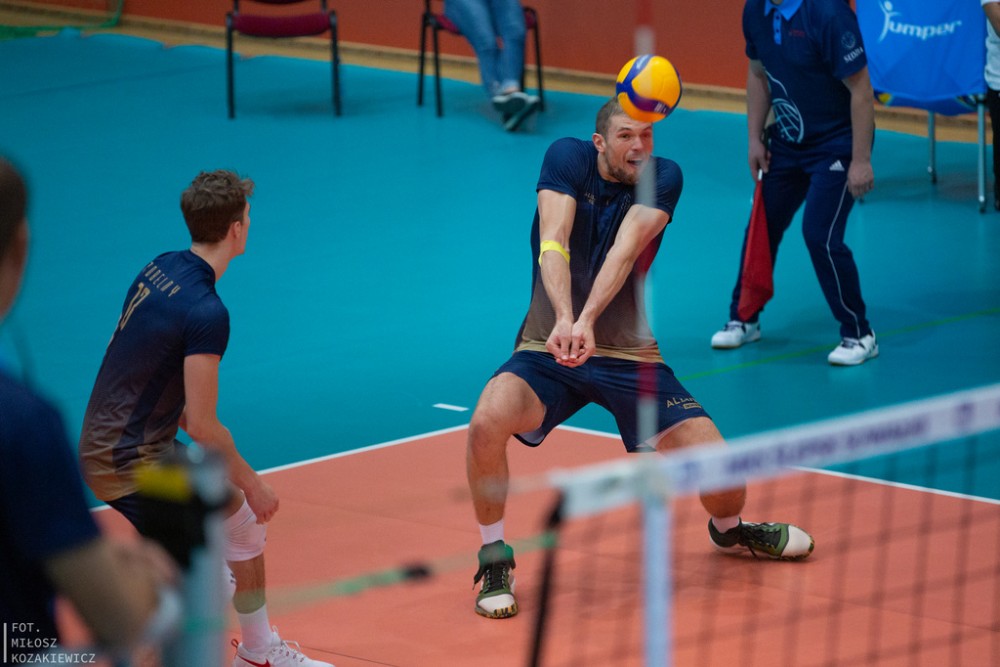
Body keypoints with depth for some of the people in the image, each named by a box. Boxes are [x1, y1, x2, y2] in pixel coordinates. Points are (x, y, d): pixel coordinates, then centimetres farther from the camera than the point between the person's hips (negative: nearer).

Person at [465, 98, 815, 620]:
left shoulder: (663, 178, -8)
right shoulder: (568, 158, -9)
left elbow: (625, 250, -24)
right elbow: (553, 243, -23)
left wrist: (588, 321, -40)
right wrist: (564, 319, -40)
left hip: (630, 355, 1)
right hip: (546, 348, -1)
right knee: (488, 421, -32)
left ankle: (728, 529, 32)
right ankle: (494, 561, -11)